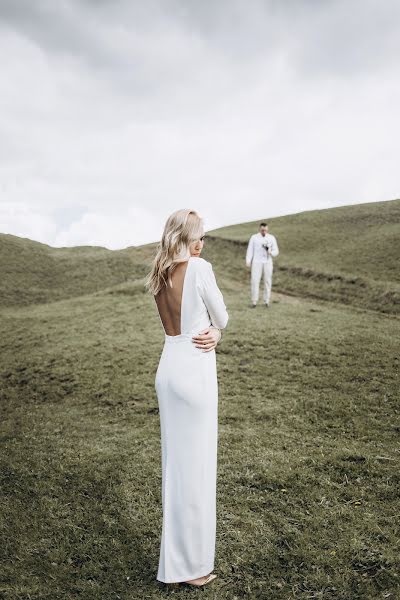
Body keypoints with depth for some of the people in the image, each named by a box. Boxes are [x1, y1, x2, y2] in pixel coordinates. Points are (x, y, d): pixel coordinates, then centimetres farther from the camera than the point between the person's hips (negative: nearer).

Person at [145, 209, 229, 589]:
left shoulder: (159, 275, 8)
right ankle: (191, 566, 19)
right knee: (196, 465, 4)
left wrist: (211, 333, -1)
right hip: (195, 371, -8)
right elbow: (222, 318, -4)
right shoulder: (200, 268, -14)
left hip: (168, 368, 8)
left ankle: (175, 559, 33)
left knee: (175, 459, 17)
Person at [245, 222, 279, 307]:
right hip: (257, 262, -1)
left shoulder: (272, 238, 2)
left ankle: (267, 301, 13)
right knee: (255, 281, -6)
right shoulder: (254, 237, 0)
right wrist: (248, 261, -14)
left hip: (268, 262, 1)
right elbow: (250, 250, 0)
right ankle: (254, 301, 2)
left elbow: (276, 251, 3)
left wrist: (270, 252, -21)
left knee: (268, 281, 2)